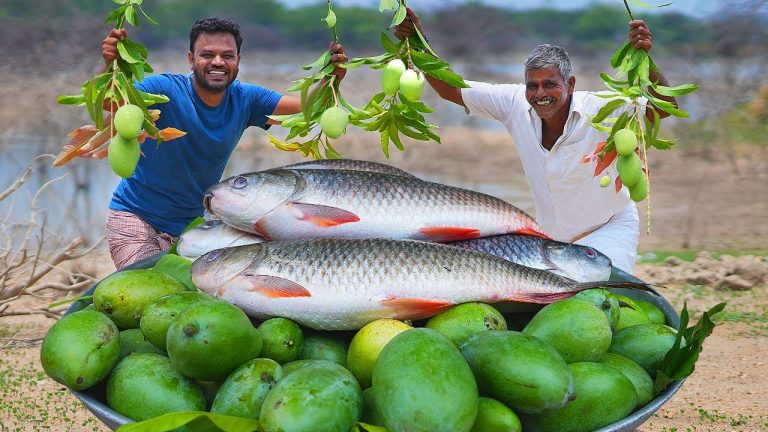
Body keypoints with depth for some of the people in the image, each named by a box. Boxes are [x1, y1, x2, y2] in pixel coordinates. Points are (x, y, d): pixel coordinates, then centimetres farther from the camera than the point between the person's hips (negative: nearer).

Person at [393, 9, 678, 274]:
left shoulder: (599, 111, -23)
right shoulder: (515, 103, -12)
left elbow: (664, 107, -32)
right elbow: (450, 89, -8)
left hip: (609, 229, -4)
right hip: (553, 238, 4)